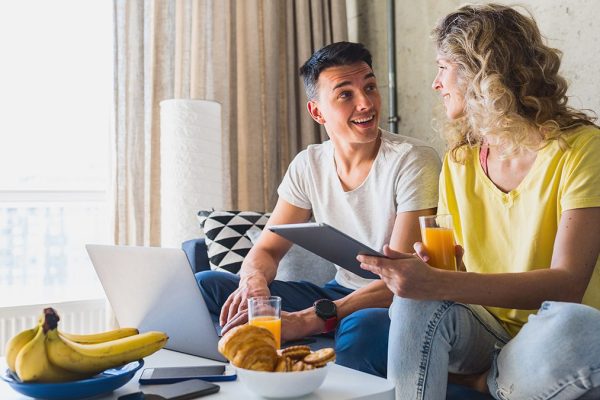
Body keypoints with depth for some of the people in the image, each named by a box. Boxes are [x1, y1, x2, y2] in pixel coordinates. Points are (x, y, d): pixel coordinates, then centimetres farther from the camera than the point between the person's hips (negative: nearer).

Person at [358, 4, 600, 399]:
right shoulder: (458, 162, 6)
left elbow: (567, 283, -23)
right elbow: (452, 269, 5)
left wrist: (436, 283, -35)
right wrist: (424, 269, -20)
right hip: (488, 332, 3)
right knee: (416, 300, -27)